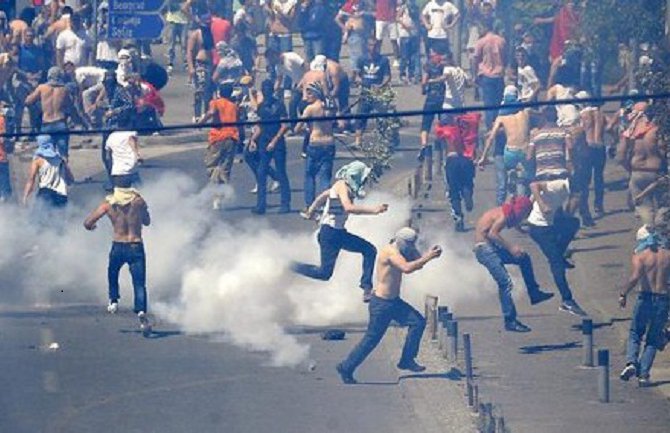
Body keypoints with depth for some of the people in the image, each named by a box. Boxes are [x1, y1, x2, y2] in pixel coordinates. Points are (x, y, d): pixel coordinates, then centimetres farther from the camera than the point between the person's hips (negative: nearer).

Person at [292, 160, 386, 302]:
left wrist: (310, 211, 36)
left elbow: (323, 196, 23)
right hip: (329, 233, -10)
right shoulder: (342, 185, -17)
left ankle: (367, 288, -1)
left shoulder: (347, 187, 10)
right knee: (324, 273, -9)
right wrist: (373, 210, -34)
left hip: (339, 232, 10)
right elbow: (348, 208, -34)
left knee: (370, 250, 2)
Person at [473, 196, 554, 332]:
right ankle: (510, 321, -14)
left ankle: (534, 294, 28)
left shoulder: (505, 213, 12)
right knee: (505, 282, -16)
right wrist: (510, 247, -25)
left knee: (524, 258, 21)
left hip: (490, 247, 10)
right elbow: (492, 234, -27)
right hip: (484, 248, -10)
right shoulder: (504, 215, -17)